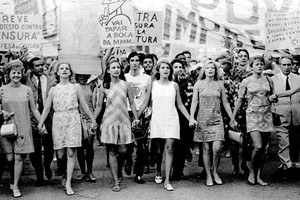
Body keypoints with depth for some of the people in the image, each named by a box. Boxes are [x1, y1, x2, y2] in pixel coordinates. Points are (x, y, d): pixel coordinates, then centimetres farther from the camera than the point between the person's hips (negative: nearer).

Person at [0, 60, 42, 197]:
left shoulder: (27, 90, 4)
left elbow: (34, 109, 8)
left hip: (23, 128, 0)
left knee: (19, 157, -2)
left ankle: (15, 186, 8)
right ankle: (12, 178, 28)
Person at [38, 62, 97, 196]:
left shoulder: (76, 88, 7)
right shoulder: (53, 90, 10)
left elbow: (84, 106, 10)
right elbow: (47, 108, 10)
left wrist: (93, 120, 9)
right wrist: (40, 124, 3)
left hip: (73, 121, -1)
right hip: (58, 121, 1)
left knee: (71, 153, -7)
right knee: (60, 154, 0)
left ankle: (68, 183, -2)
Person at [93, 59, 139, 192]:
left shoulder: (125, 85, 3)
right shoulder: (104, 87, 3)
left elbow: (132, 103, 7)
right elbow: (99, 106, 9)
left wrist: (136, 118, 2)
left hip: (124, 120, 1)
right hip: (109, 121, 0)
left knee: (123, 151, -2)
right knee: (112, 151, 0)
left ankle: (119, 172, 29)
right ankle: (116, 182, 6)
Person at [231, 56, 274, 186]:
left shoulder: (268, 80, 9)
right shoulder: (246, 81, 1)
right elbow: (239, 100, 5)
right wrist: (233, 117, 4)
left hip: (266, 115, 4)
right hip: (253, 115, -3)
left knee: (263, 148, 4)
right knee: (258, 146, -16)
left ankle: (258, 176, 13)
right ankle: (252, 172, 5)